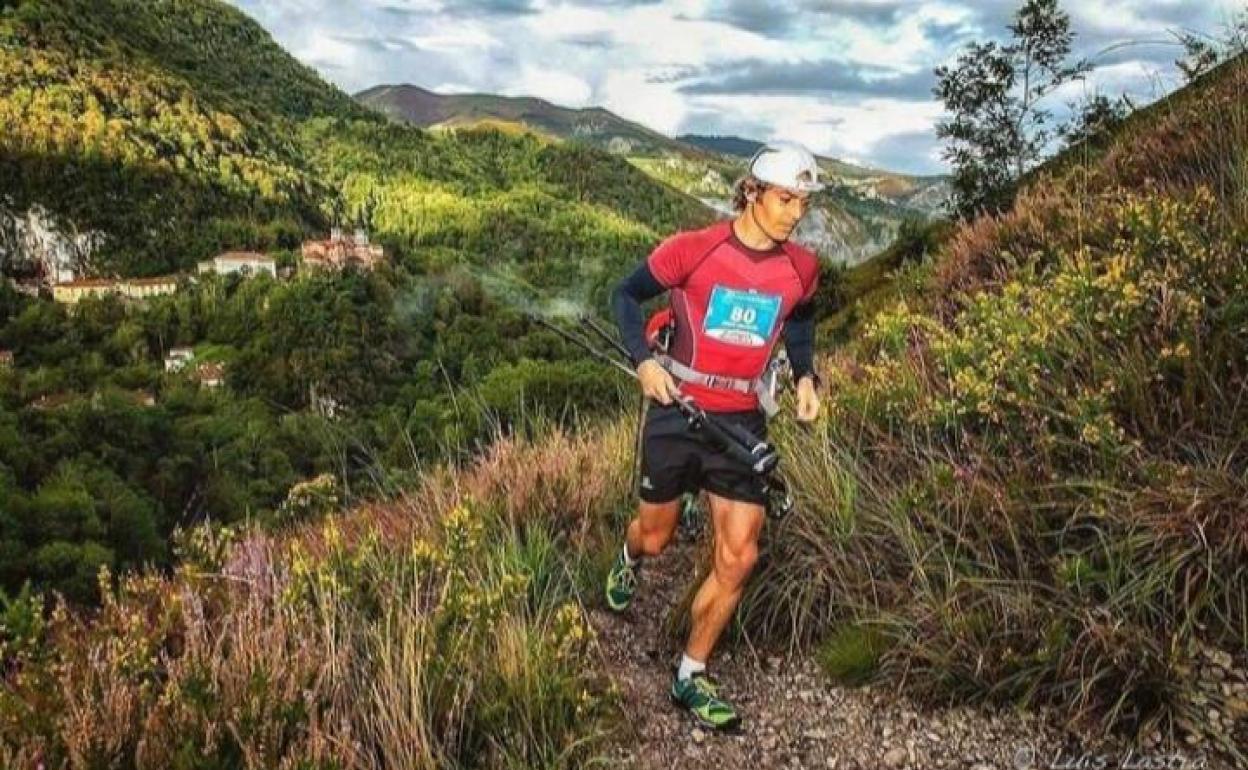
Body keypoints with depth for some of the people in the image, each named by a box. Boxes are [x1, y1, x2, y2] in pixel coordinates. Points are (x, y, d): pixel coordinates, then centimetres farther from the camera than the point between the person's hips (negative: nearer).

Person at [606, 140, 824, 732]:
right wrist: (643, 358, -19)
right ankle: (629, 559, 55)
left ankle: (690, 679, 15)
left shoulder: (801, 268, -3)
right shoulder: (694, 249, -15)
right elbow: (627, 294, -4)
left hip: (742, 421, 3)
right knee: (657, 537, 14)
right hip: (677, 411, -2)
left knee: (739, 558, -3)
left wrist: (805, 376, 1)